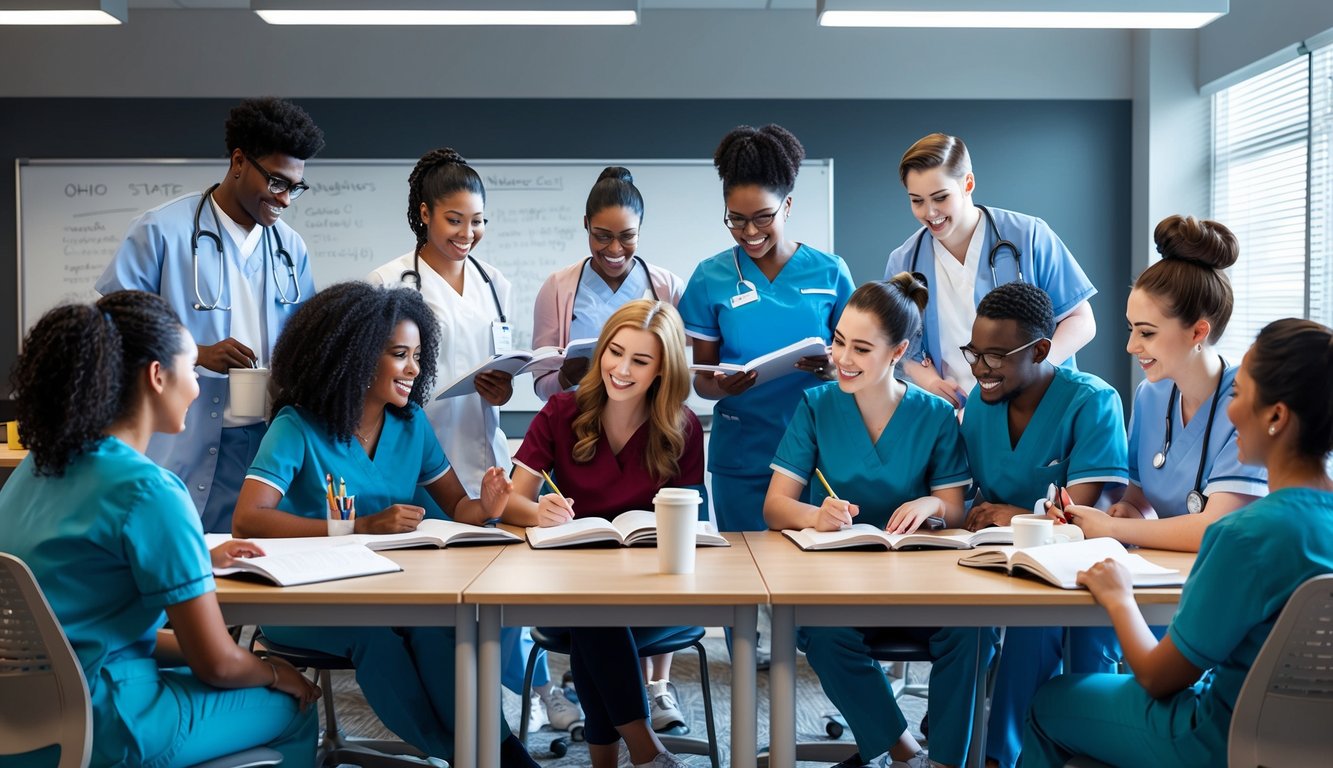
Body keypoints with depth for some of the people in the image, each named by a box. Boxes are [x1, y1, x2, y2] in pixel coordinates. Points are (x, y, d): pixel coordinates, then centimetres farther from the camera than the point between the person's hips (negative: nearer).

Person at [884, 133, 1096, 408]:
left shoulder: (1029, 237, -1)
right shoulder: (903, 263, 7)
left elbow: (1081, 321, 2)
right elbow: (907, 349, 15)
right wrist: (931, 381, -7)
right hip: (955, 415, 3)